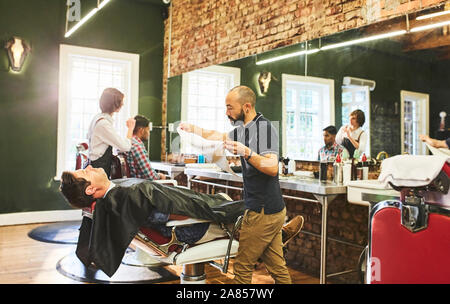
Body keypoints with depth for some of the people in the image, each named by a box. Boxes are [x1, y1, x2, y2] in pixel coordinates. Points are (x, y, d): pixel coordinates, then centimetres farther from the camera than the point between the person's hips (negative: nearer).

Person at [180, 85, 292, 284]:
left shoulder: (264, 128, -14)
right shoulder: (244, 129, 15)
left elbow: (272, 168, -24)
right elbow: (219, 136, 31)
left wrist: (246, 153, -34)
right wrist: (192, 129, 28)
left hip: (263, 212, -9)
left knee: (242, 267, 1)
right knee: (277, 267, 13)